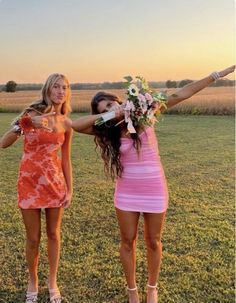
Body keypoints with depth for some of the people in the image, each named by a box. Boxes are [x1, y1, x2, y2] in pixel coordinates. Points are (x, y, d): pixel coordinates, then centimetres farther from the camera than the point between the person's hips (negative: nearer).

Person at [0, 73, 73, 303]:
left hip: (55, 181, 3)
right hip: (29, 181, -3)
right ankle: (33, 282, 31)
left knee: (53, 234, 12)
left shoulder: (66, 123, 2)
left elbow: (66, 159, 9)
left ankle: (52, 282, 31)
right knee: (33, 238, 7)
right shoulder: (32, 114, -8)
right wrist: (24, 124, -28)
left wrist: (69, 189, 6)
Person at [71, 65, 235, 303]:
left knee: (153, 242, 13)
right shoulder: (106, 130, -3)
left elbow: (182, 94, -8)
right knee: (128, 242, 11)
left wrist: (217, 74, -9)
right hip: (127, 193, 1)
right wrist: (106, 116, -20)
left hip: (154, 191, -1)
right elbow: (75, 125, -17)